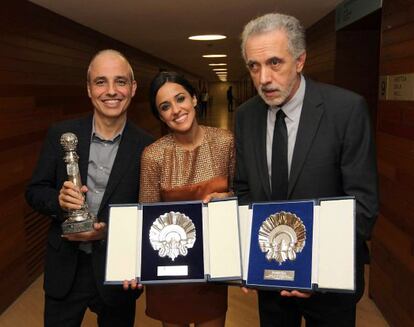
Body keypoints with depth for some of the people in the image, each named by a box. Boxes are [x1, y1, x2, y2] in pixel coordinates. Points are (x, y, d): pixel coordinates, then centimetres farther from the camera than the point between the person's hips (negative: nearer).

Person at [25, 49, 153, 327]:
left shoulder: (147, 147, -11)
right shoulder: (61, 135, -6)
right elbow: (34, 191, 2)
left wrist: (109, 231, -19)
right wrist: (58, 200, -20)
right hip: (65, 269, 1)